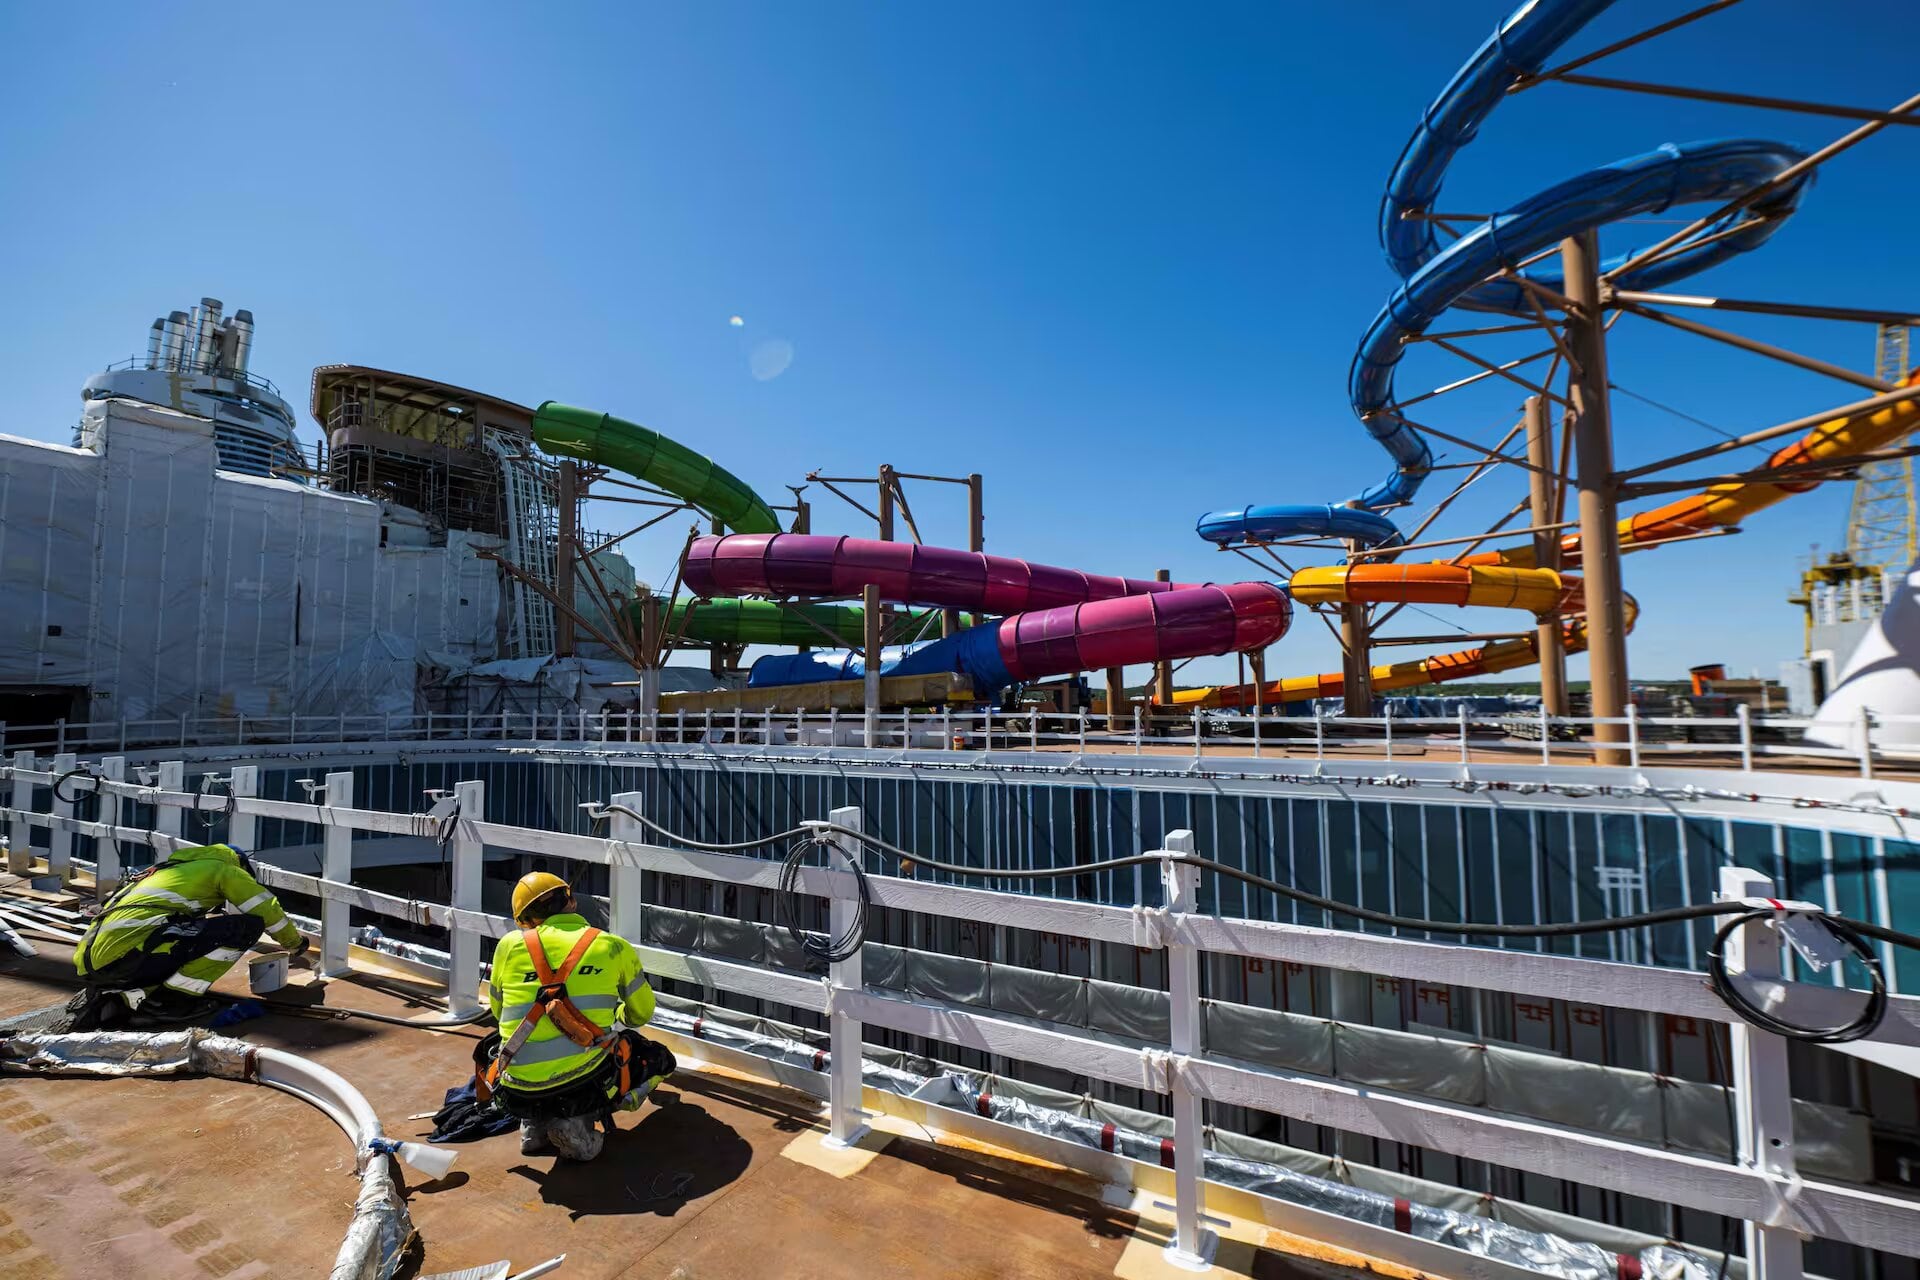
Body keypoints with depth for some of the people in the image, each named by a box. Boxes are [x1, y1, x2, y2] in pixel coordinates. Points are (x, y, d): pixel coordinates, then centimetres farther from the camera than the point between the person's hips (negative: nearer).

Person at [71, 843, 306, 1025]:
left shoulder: (178, 868, 33)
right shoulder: (224, 868, 9)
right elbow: (266, 908, 10)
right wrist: (295, 942, 26)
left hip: (88, 963, 9)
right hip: (127, 952, -9)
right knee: (246, 926, -9)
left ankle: (113, 996, 7)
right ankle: (170, 1000, -6)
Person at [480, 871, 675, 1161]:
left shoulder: (510, 944, 4)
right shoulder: (614, 947, 3)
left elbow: (498, 1011, 21)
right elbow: (642, 1014, 16)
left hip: (518, 1095, 3)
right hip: (586, 1084, -3)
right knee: (660, 1060, 23)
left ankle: (534, 1125, 15)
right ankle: (579, 1122, 1)